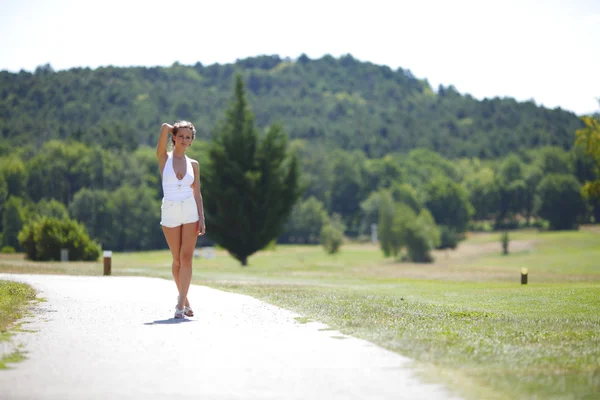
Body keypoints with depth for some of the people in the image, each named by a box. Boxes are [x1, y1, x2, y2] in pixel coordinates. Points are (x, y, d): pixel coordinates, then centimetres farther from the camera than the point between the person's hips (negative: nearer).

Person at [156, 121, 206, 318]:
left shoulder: (193, 164, 8)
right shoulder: (164, 158, 1)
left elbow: (197, 193, 8)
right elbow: (164, 127, -9)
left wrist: (201, 218, 0)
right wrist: (172, 129, 12)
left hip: (190, 212, 1)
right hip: (169, 213, -1)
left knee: (186, 257, -9)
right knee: (177, 259, 5)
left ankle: (180, 304, -12)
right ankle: (185, 300, 20)